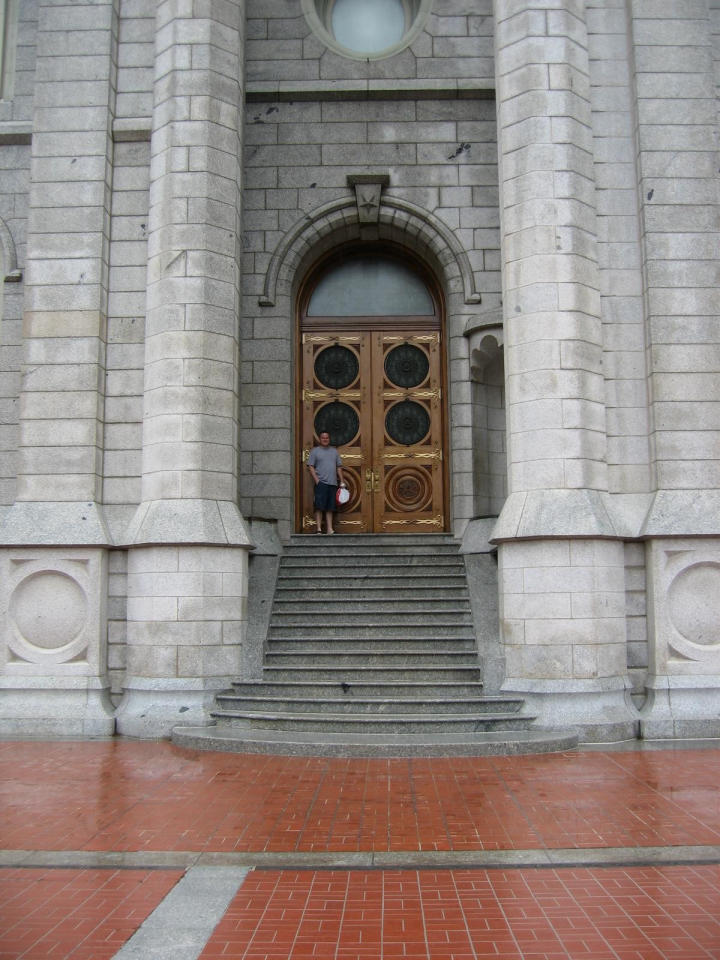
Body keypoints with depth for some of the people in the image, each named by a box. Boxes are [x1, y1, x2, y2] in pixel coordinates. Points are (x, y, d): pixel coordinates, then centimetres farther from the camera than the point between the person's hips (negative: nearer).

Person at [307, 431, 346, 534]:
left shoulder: (334, 451, 18)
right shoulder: (315, 451, 5)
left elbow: (339, 467, 19)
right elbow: (310, 466, -1)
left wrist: (342, 482, 11)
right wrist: (316, 480, -12)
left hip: (333, 483, 4)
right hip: (321, 483, -4)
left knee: (330, 508, 5)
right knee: (319, 507, -9)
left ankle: (329, 529, 6)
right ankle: (319, 529, -8)